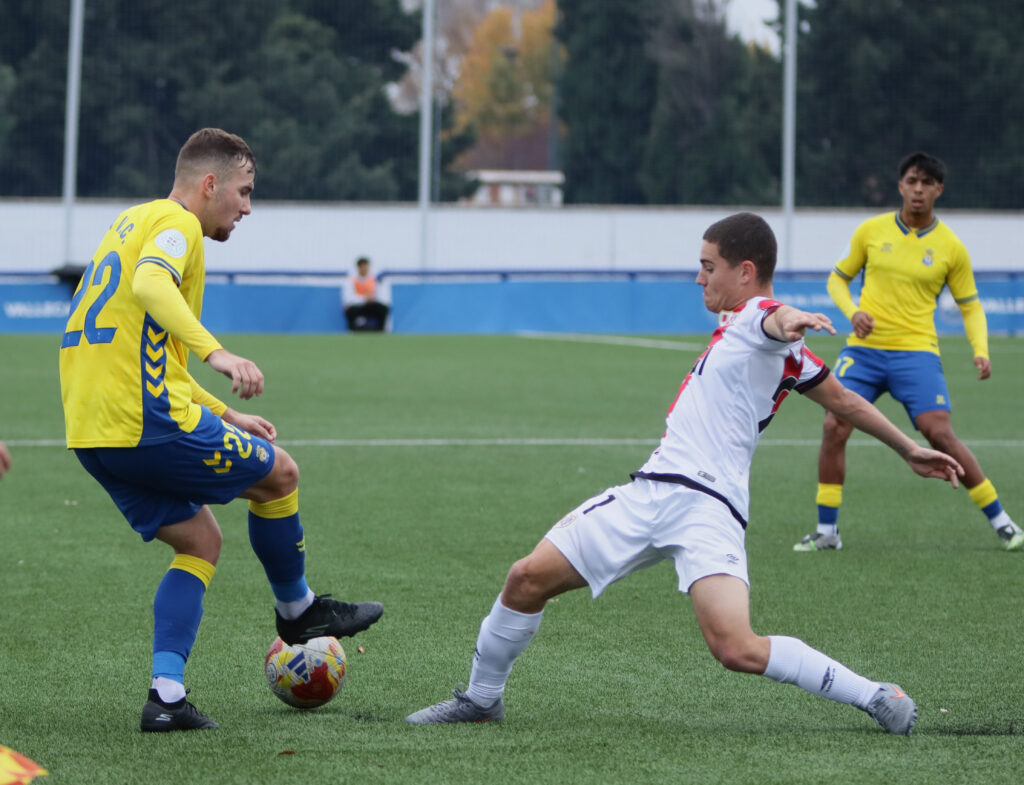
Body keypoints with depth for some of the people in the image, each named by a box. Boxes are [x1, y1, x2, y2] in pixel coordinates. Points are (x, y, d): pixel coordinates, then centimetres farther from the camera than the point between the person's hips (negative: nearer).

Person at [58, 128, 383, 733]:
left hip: (92, 433, 10)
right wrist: (218, 353, -41)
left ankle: (167, 696, 3)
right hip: (145, 424, -10)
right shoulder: (174, 223, -6)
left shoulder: (134, 223, 24)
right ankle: (297, 610, 27)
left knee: (200, 542, 15)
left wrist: (226, 417, 30)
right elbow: (150, 285, -30)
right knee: (278, 473, 8)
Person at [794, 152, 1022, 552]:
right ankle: (826, 531, 2)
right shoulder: (871, 230, 5)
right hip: (864, 349, 2)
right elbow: (838, 278, 15)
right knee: (834, 427, -11)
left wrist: (980, 351, -7)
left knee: (940, 433, -15)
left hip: (916, 350, -2)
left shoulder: (950, 246, 2)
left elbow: (970, 306, 10)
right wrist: (852, 311, -6)